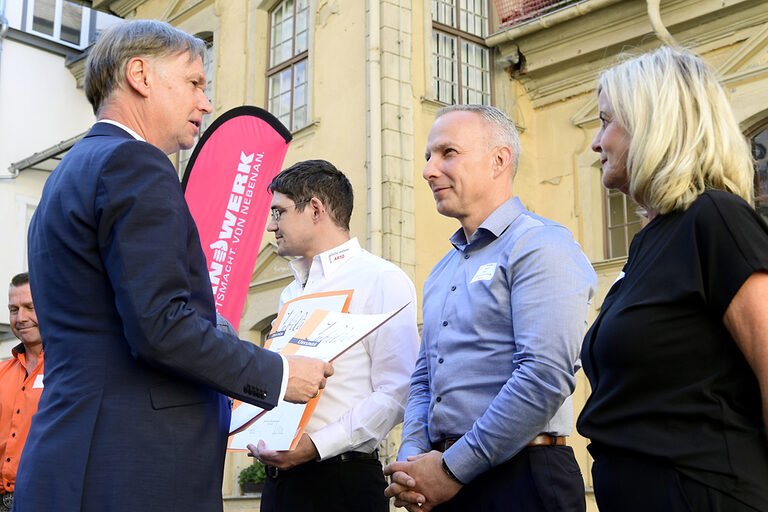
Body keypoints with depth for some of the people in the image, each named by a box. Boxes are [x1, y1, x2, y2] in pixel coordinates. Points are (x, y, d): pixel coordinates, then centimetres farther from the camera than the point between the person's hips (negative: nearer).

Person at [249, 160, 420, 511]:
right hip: (279, 476, 7)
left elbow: (396, 394, -16)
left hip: (341, 480, -7)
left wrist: (315, 444, -22)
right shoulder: (290, 294, 19)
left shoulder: (381, 280, -7)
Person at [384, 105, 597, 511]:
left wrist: (453, 468, -17)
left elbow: (545, 379, -20)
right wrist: (411, 462, -1)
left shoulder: (541, 246, -10)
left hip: (521, 479, -7)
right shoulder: (442, 272, 16)